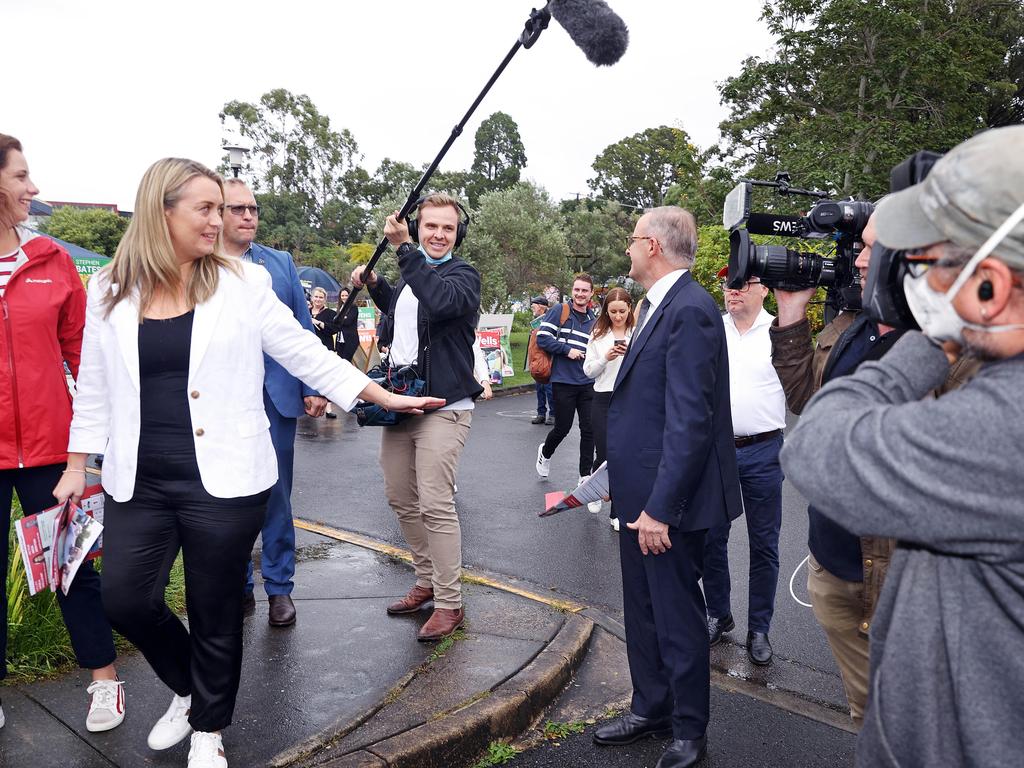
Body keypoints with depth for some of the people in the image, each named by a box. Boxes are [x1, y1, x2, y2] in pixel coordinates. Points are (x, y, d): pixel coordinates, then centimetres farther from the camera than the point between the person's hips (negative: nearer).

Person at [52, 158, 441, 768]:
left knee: (216, 613, 8)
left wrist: (384, 396, -5)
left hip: (223, 481, -2)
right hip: (139, 483, 2)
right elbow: (95, 390, 10)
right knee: (125, 599, 3)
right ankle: (189, 688, 34)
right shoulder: (109, 292, 3)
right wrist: (76, 466, 11)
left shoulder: (243, 283, -2)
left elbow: (305, 352, -1)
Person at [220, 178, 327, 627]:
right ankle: (238, 587, 25)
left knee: (275, 497, 8)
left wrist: (313, 389, 0)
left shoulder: (281, 263, 8)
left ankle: (278, 589, 20)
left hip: (276, 398, 1)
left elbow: (303, 331, 7)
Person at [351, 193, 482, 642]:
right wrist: (373, 285, 20)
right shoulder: (409, 276, 16)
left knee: (436, 505, -9)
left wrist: (403, 247, -26)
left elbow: (440, 300, -31)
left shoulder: (463, 275, -7)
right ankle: (427, 581, 31)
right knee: (401, 499, 14)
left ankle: (449, 604, 4)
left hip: (443, 407, -8)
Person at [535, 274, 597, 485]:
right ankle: (545, 452, 36)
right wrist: (567, 349, -15)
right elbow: (542, 338, -9)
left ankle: (585, 475, 14)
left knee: (589, 429, 2)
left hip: (588, 383, 4)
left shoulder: (594, 320, 13)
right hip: (563, 382, -4)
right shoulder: (559, 311, -2)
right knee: (563, 427, 4)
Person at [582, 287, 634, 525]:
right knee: (604, 455, 3)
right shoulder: (598, 335, 5)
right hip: (604, 399, 1)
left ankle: (617, 512, 16)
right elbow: (588, 371, 5)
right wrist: (605, 357, -12)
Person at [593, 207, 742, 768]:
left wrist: (661, 507, -23)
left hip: (669, 498, -9)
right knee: (643, 610, 21)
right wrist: (621, 479, 17)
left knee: (677, 616, 8)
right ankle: (651, 710, 40)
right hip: (641, 492, 9)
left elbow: (690, 420, -25)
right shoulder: (656, 306, 11)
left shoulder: (690, 310, -20)